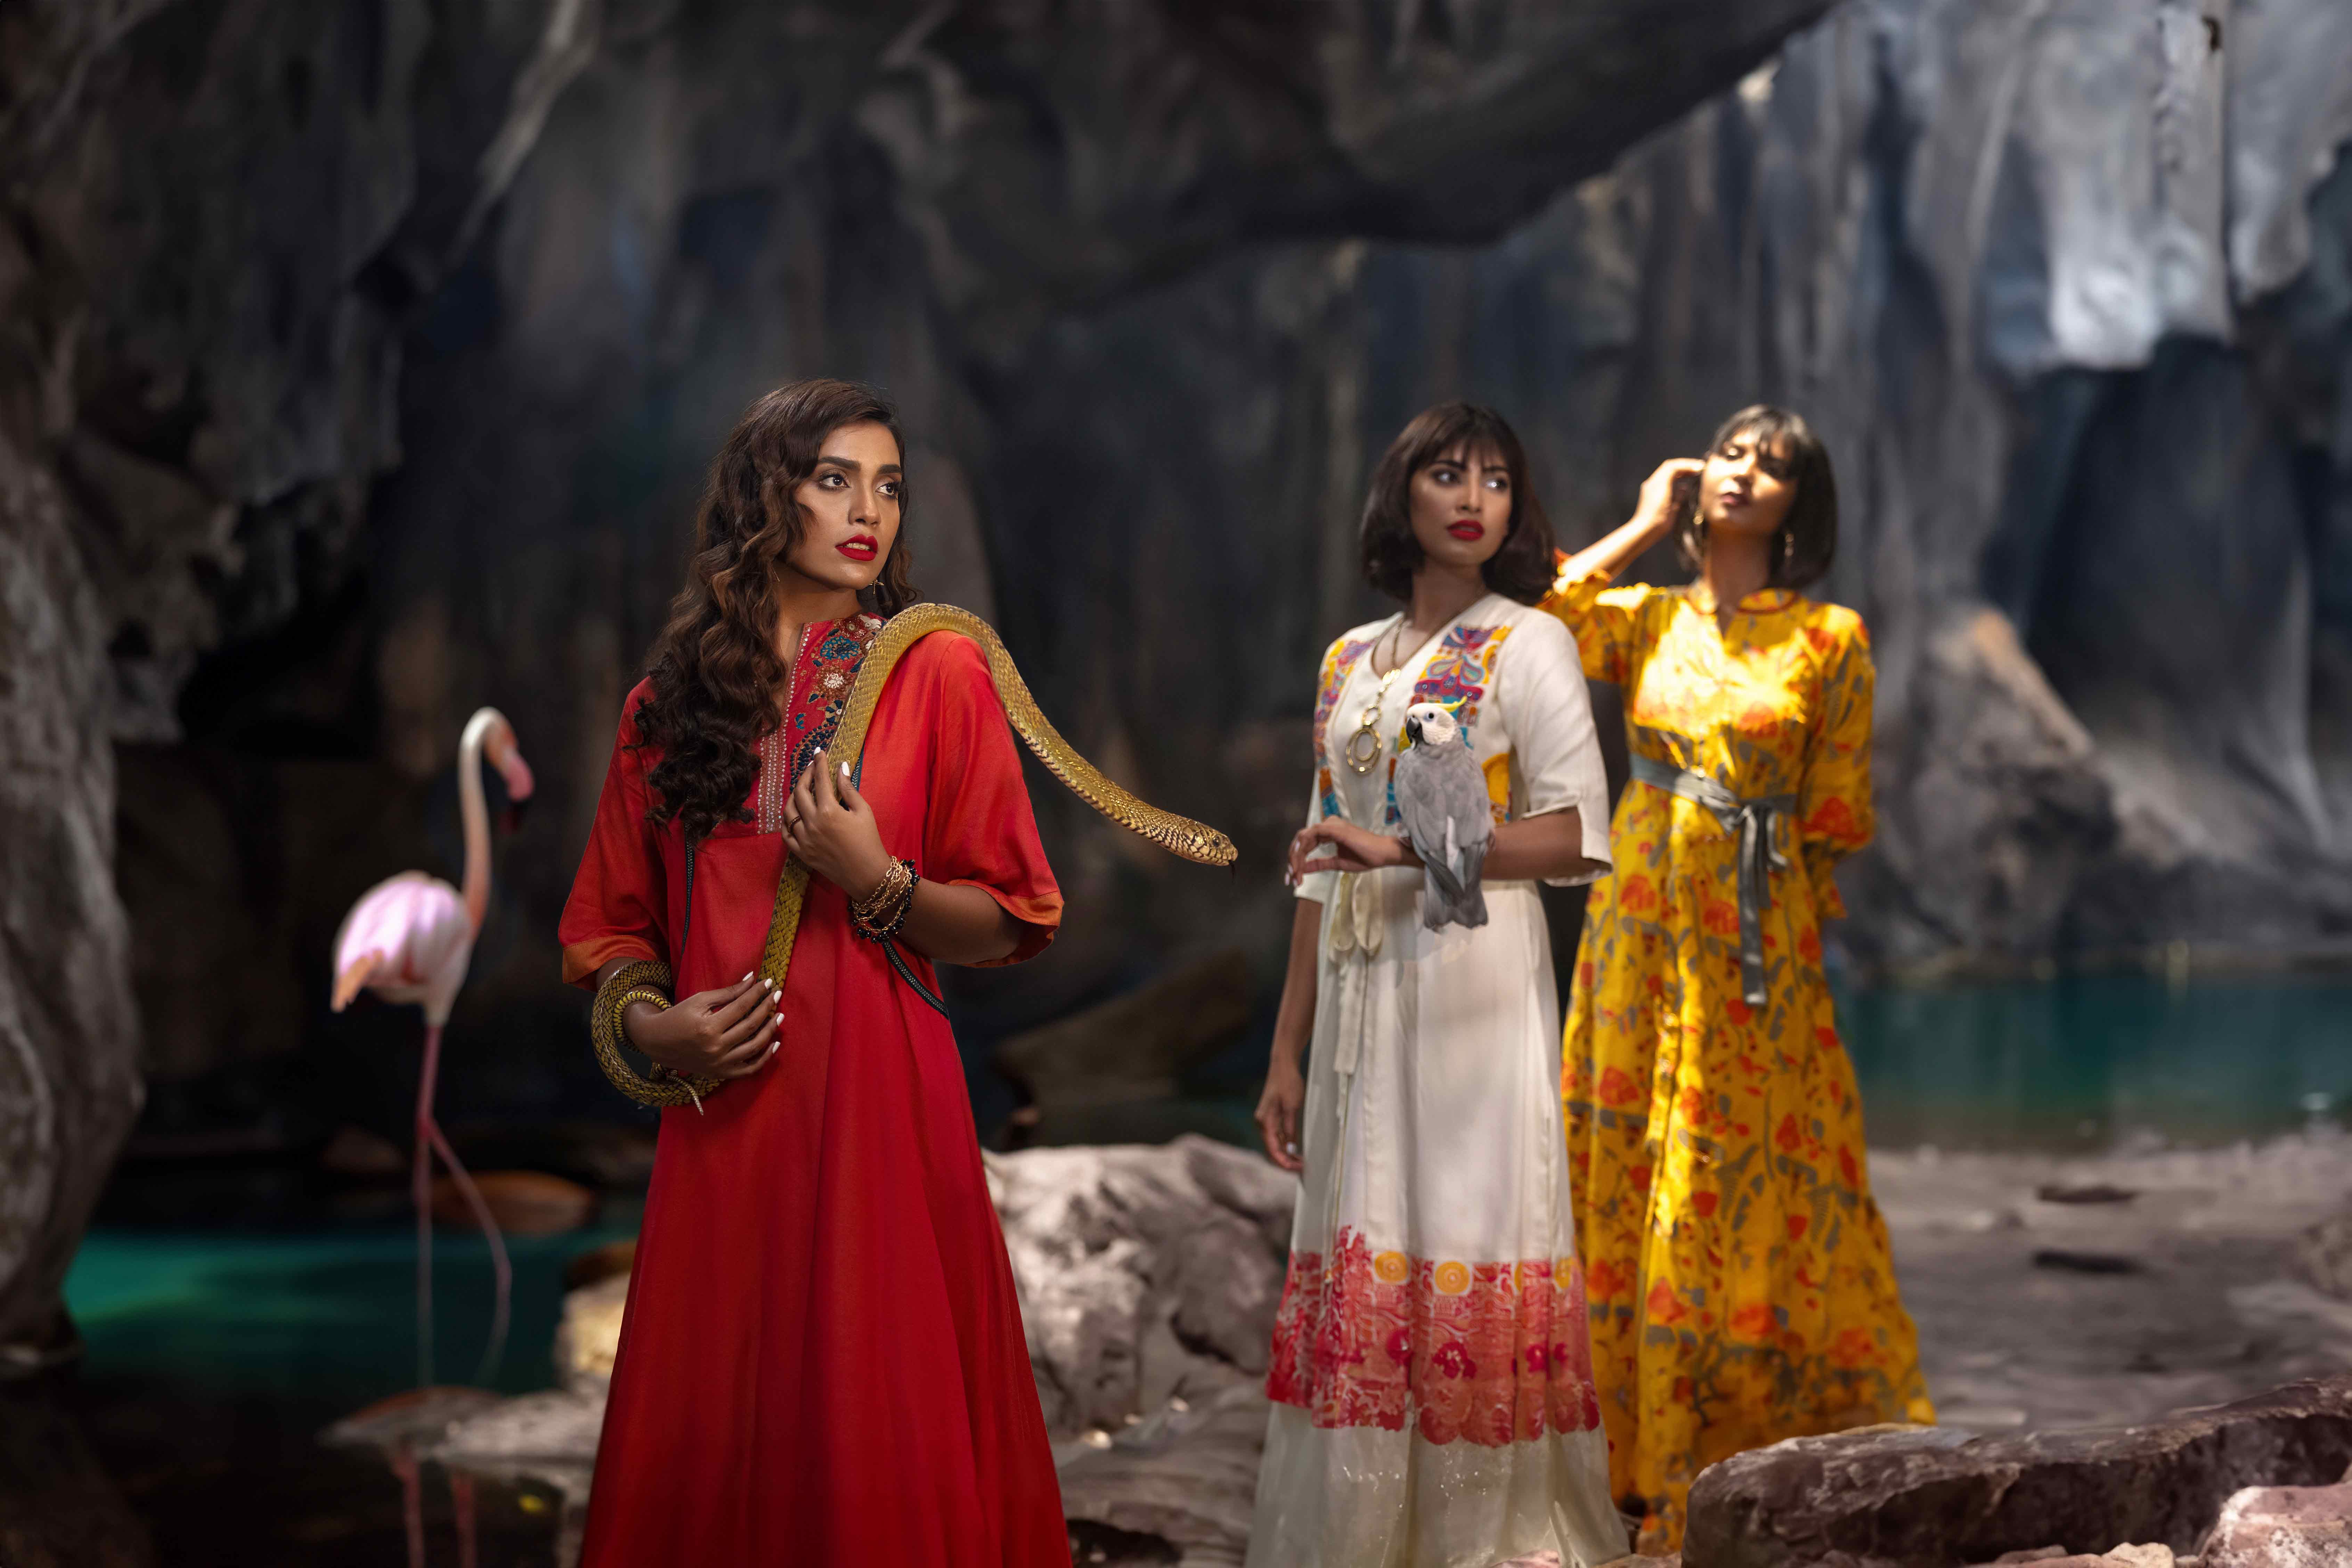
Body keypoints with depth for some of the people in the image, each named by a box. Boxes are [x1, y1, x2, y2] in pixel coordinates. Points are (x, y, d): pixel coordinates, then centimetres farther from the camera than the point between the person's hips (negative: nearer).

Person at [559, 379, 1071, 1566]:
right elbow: (609, 927, 17)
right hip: (719, 1114, 3)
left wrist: (877, 881, -14)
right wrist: (649, 1028, -2)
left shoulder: (938, 676, 2)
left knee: (876, 1441, 0)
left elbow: (1006, 924, 2)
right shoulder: (668, 701, 10)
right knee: (707, 1444, 6)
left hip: (878, 1105, -2)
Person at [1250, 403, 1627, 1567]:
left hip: (1473, 980, -5)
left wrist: (1399, 848, -16)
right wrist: (1287, 1052, 12)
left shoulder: (1526, 643, 0)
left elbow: (1574, 834, -10)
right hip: (1360, 994, 5)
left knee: (1465, 1247, -7)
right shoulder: (1351, 660, 16)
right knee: (1359, 1263, 3)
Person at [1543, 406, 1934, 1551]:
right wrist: (1643, 529, -1)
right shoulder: (1644, 620, 8)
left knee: (1748, 1197, 0)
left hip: (1754, 946, -3)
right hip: (1637, 929, 4)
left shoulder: (1829, 639, -1)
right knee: (1628, 1187, 5)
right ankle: (1648, 1466, 16)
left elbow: (1835, 821, 1)